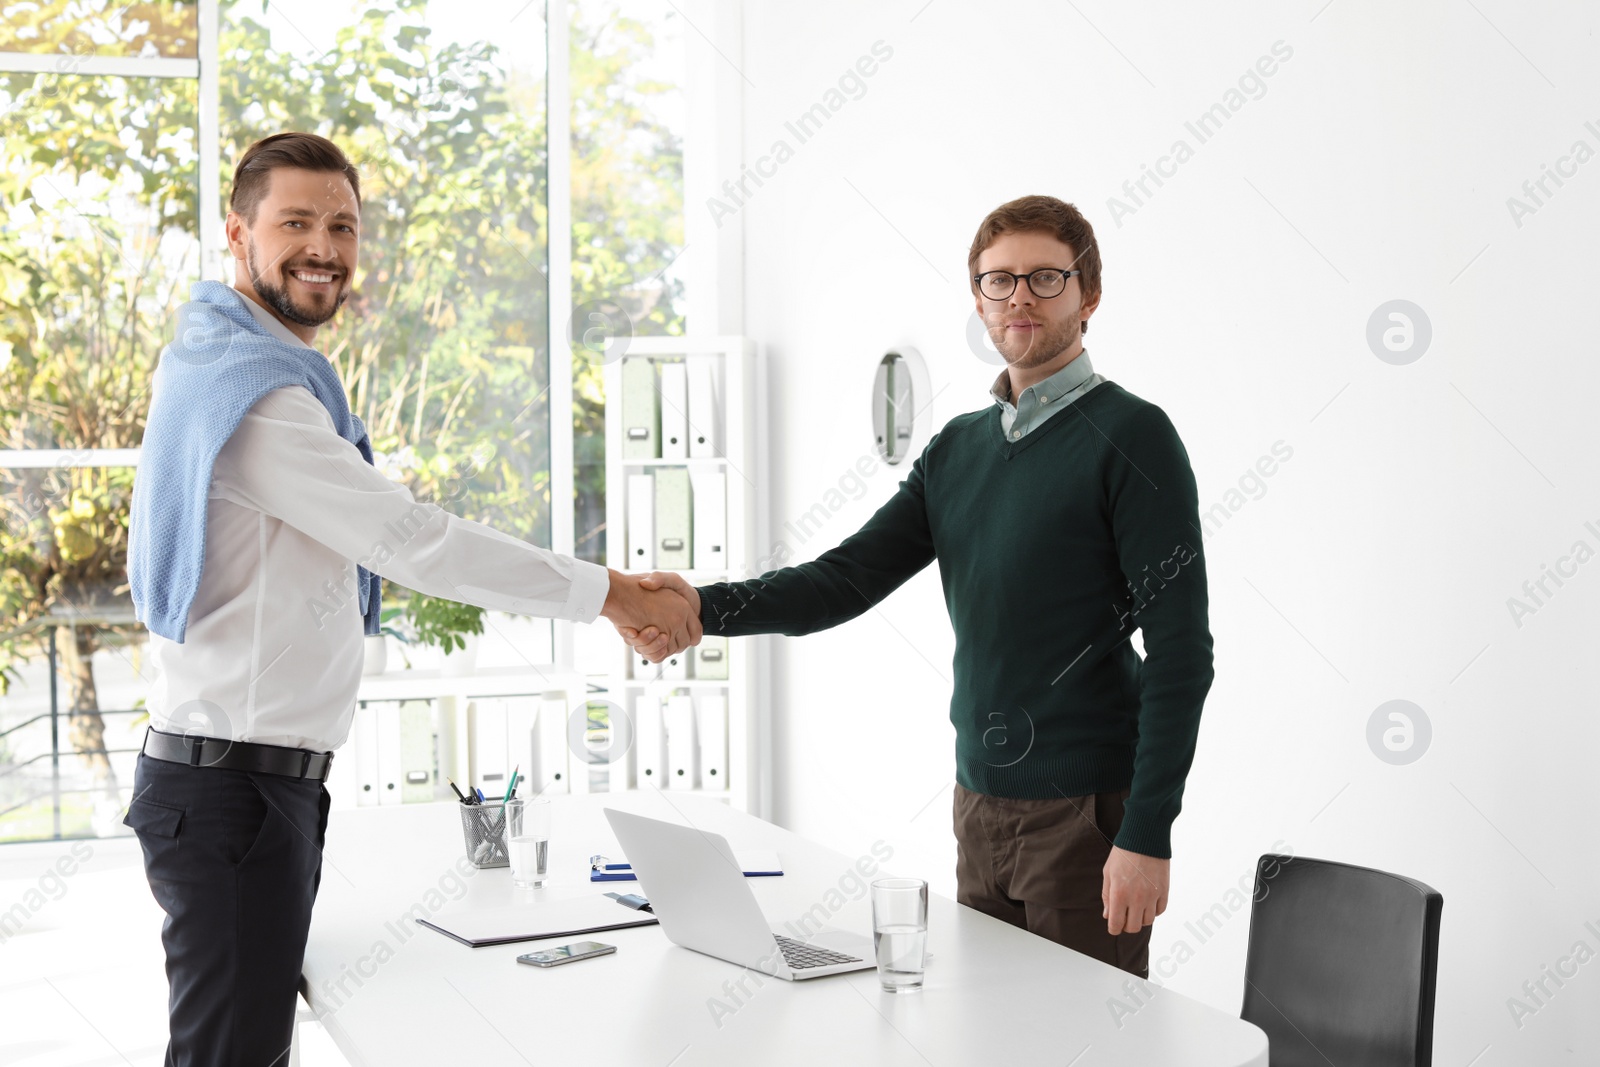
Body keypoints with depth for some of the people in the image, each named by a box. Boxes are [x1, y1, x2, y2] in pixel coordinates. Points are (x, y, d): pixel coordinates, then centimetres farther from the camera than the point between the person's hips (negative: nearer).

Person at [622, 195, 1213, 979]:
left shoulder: (1130, 437, -8)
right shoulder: (958, 448, 13)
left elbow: (1181, 653, -12)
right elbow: (849, 576, 3)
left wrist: (1147, 835, -18)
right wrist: (707, 607, -14)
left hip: (1088, 810, -6)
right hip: (980, 804, 6)